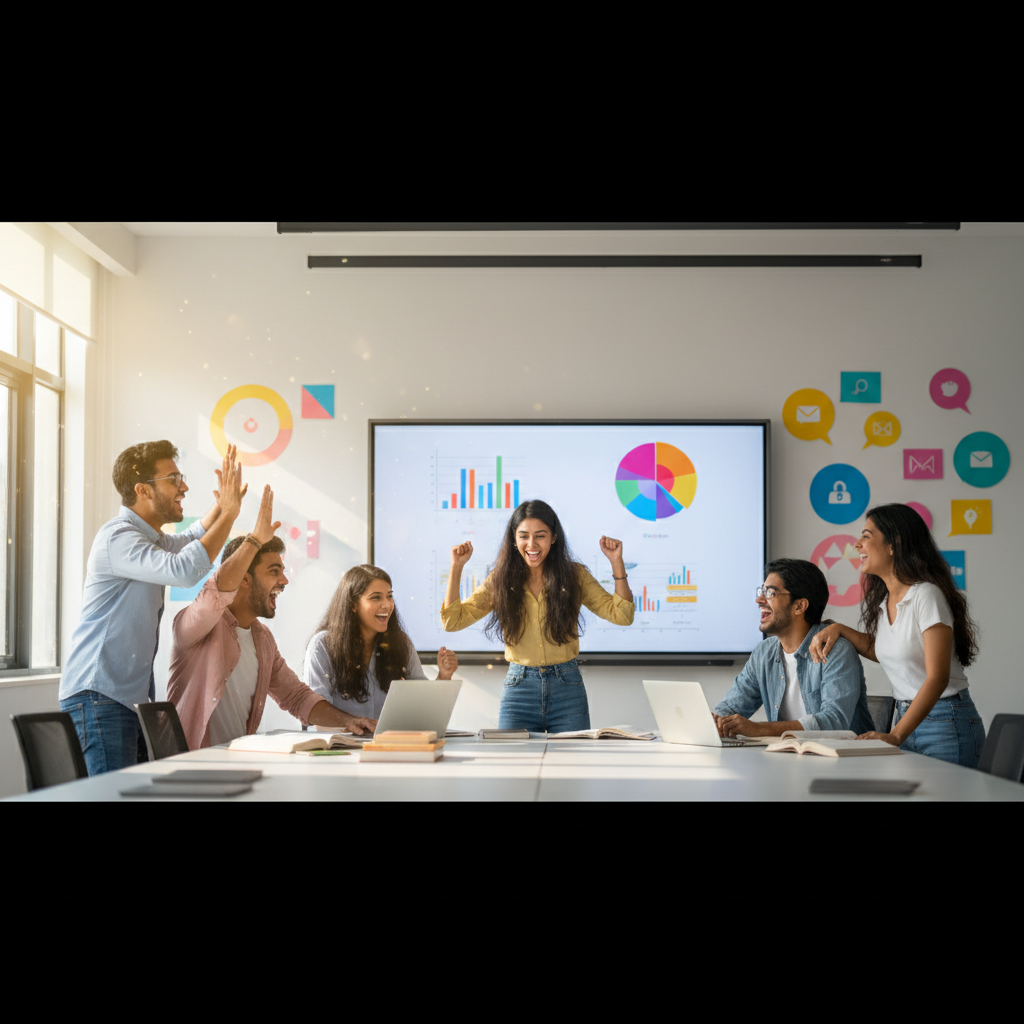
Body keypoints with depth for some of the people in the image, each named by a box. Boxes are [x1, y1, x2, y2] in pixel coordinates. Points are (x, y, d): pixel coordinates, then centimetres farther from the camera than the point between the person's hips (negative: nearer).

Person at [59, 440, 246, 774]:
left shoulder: (152, 539, 18)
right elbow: (184, 570, -29)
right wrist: (229, 512, -19)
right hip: (99, 697, -9)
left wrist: (222, 505, 21)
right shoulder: (117, 538, -14)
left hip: (134, 697, 10)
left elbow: (192, 540, 41)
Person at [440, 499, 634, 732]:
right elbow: (453, 621, 0)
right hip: (518, 689, 0)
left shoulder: (574, 575, 3)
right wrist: (456, 567, -7)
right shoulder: (501, 580, 3)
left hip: (567, 689, 0)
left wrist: (616, 563, -10)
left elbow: (621, 615, -1)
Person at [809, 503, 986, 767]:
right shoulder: (882, 601, 7)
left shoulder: (927, 595, -17)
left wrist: (896, 735, -30)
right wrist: (839, 629, 6)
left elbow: (937, 677, -23)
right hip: (905, 718, 7)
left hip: (946, 724, -7)